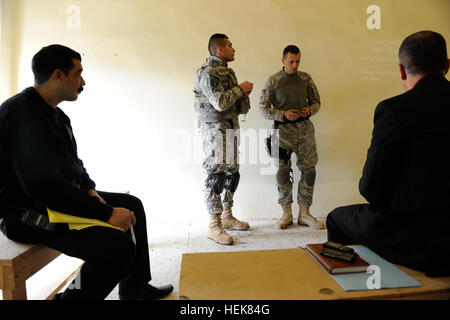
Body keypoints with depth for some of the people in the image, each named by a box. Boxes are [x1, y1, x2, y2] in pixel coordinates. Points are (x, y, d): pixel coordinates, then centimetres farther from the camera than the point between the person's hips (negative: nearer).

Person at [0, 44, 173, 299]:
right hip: (28, 214, -11)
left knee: (132, 205, 12)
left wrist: (90, 191, -1)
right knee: (118, 245, -27)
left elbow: (73, 164, 19)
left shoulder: (55, 114, 12)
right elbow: (45, 186, -29)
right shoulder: (21, 114, -21)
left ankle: (135, 287, 23)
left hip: (63, 198, 11)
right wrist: (107, 213, -26)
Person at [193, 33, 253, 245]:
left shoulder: (227, 72, 18)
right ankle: (214, 227, 1)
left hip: (230, 128, 9)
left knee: (232, 173, 13)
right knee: (216, 175, -8)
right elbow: (220, 102, -24)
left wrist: (244, 94, 0)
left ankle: (227, 217, 26)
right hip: (215, 130, -9)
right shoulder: (207, 73, -10)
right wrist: (240, 89, -9)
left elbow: (241, 108, 21)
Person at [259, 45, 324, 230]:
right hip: (283, 130, -2)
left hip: (305, 128, 3)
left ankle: (304, 214, 14)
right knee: (282, 172, 0)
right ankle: (287, 214, 16)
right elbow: (263, 108, -1)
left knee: (309, 170, 0)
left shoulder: (305, 78, 9)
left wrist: (310, 110, -6)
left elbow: (316, 101, 17)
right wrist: (284, 114, -14)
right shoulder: (273, 81, 1)